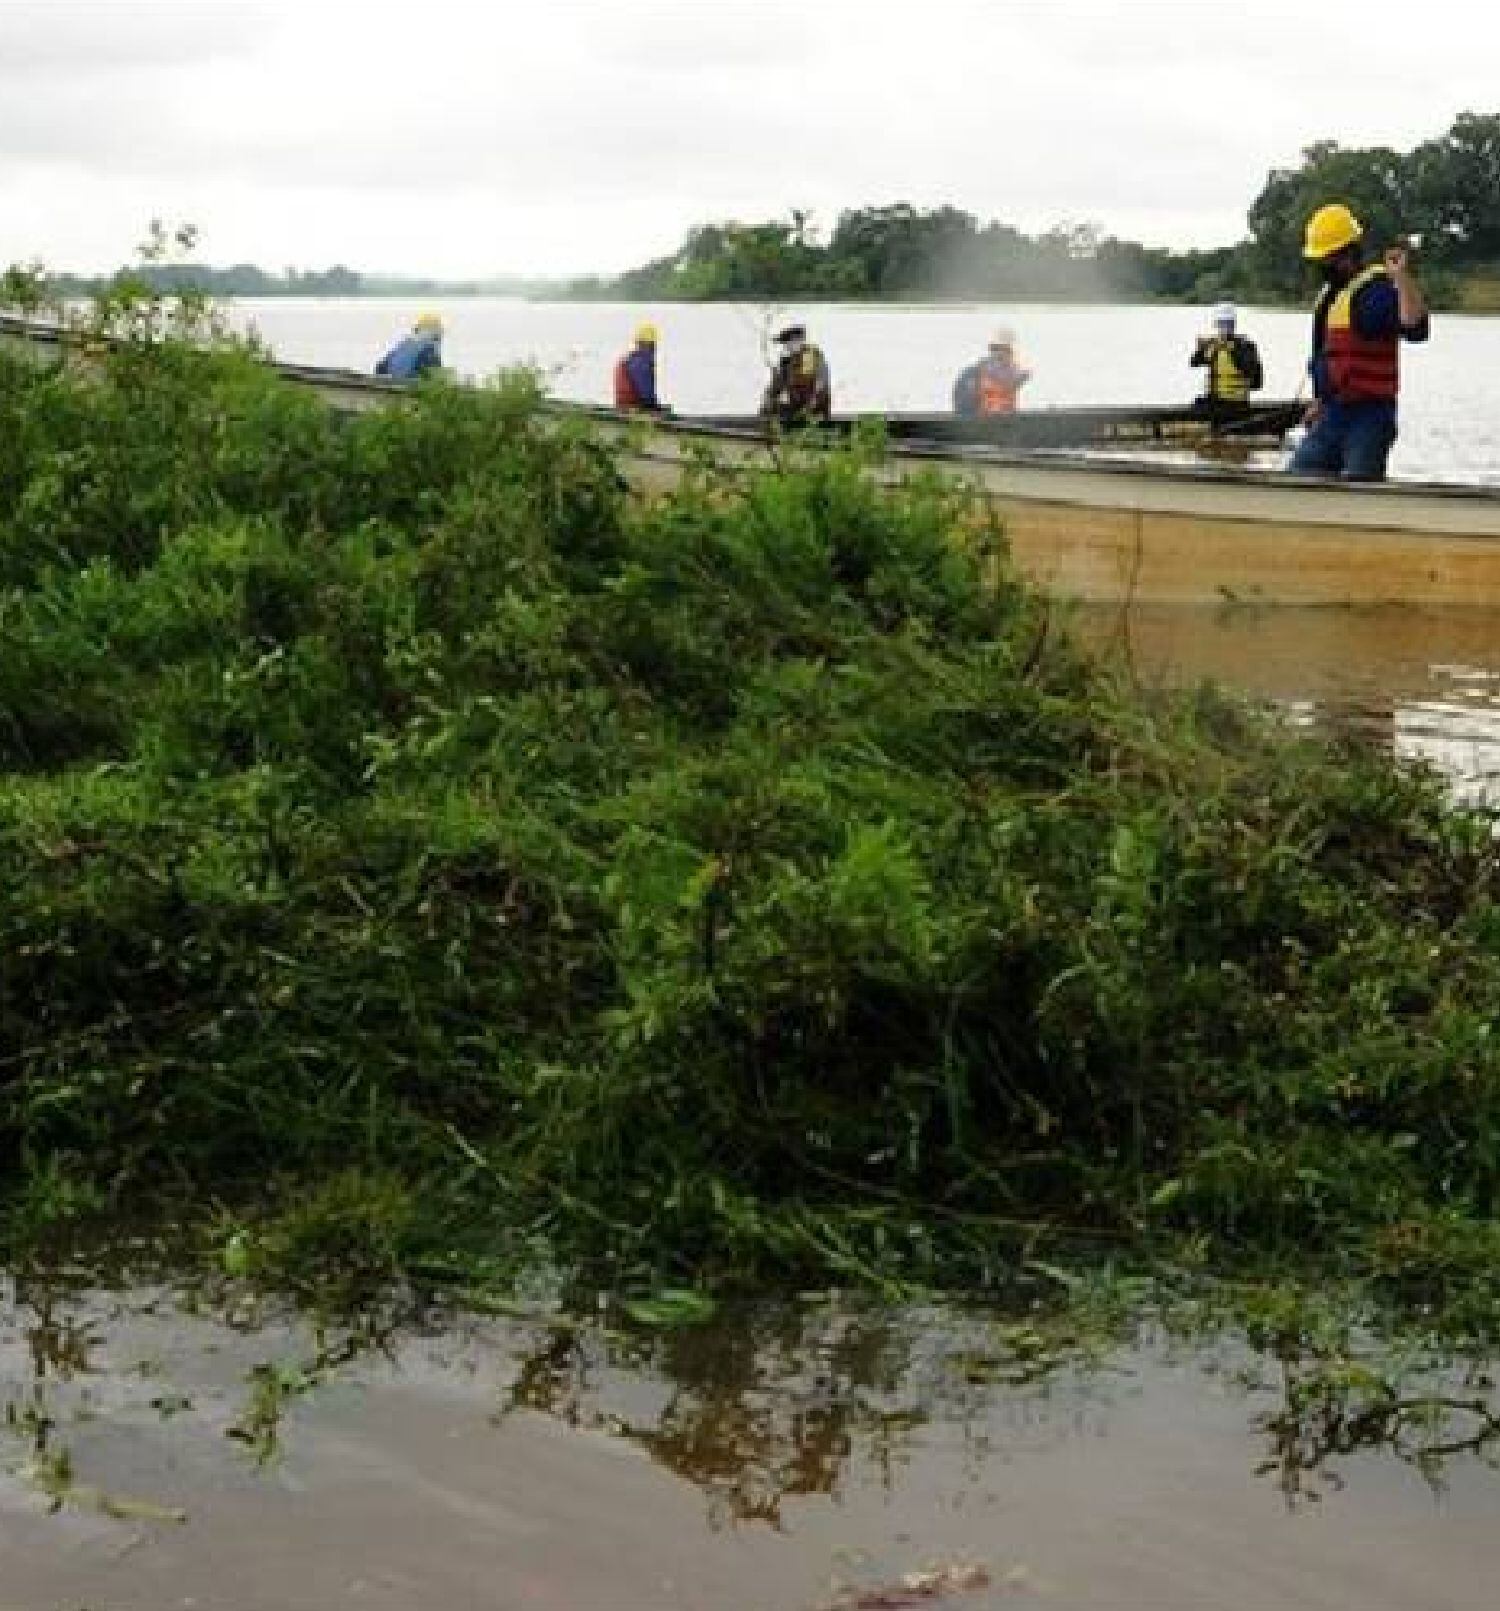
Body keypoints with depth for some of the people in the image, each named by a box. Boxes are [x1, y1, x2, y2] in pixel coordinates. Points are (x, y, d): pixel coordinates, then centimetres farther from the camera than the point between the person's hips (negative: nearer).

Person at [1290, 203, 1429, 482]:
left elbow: (1415, 328, -29)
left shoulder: (1378, 288, -12)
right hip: (1333, 412, 10)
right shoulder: (1328, 293, 17)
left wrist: (1402, 277, -36)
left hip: (1369, 412, -9)